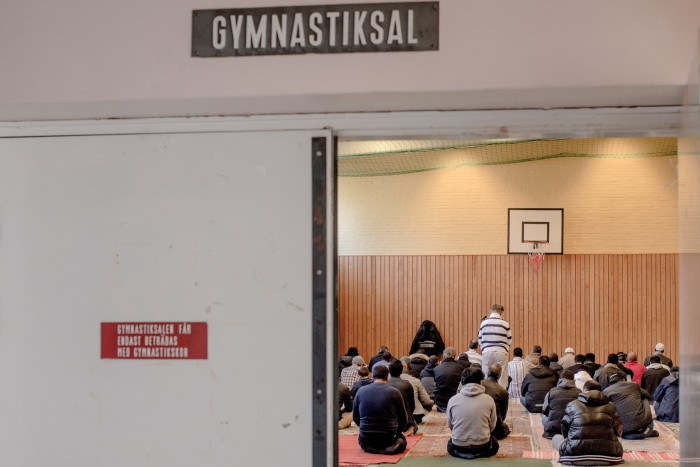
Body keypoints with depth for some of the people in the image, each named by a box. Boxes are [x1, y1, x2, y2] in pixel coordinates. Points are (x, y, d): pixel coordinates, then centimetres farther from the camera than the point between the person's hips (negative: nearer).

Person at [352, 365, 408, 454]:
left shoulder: (361, 391, -2)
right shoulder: (394, 392, -7)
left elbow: (355, 417, 8)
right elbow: (403, 419, 1)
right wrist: (397, 432, 20)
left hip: (366, 439, 4)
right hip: (388, 437, -4)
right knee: (401, 438, 28)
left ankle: (369, 447, 13)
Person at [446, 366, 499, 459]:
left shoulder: (453, 400, -7)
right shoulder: (489, 400, -9)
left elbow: (450, 425, 5)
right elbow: (492, 425, 1)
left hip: (458, 448, 1)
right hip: (482, 447, 0)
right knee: (494, 444, 34)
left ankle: (463, 453, 13)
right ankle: (479, 454, 12)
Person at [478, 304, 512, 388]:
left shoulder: (484, 323, 3)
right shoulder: (505, 323, -2)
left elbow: (480, 340, 8)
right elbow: (509, 340, 4)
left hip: (487, 352, 2)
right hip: (501, 352, -2)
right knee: (501, 377, 1)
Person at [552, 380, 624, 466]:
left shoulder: (572, 405, 8)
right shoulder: (610, 406, 11)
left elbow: (564, 429, 15)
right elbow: (618, 430, 15)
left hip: (576, 450, -2)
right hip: (606, 451, 2)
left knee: (556, 438, 27)